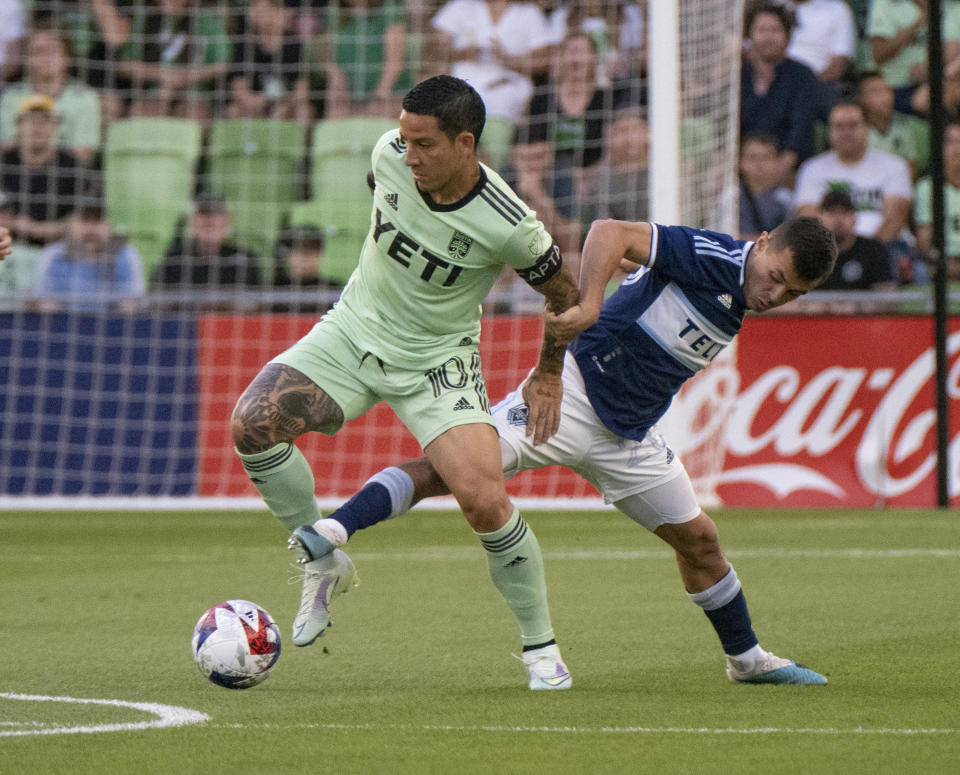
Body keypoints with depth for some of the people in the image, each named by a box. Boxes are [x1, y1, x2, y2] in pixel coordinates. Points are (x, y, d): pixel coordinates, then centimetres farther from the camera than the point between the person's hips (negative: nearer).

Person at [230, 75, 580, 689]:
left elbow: (565, 293, -6)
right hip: (353, 332, 4)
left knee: (484, 500, -21)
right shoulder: (390, 157, -15)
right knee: (252, 424, -19)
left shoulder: (507, 226, -25)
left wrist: (548, 375, 6)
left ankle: (541, 647, 1)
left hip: (437, 362, -4)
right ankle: (321, 563, 2)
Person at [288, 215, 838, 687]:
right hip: (575, 389, -7)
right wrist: (589, 306, -42)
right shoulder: (711, 257, -17)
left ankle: (747, 658, 32)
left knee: (698, 539, 14)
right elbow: (610, 233, -31)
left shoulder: (739, 308, 8)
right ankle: (334, 531, -30)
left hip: (628, 433, 7)